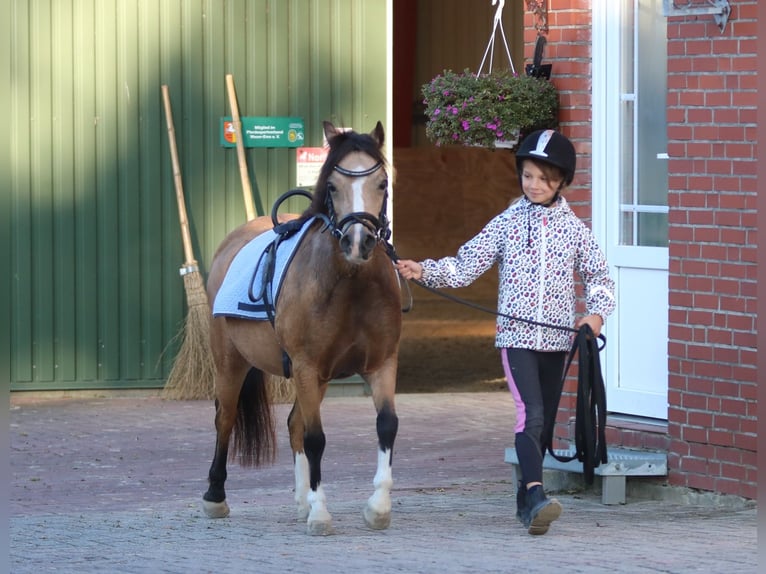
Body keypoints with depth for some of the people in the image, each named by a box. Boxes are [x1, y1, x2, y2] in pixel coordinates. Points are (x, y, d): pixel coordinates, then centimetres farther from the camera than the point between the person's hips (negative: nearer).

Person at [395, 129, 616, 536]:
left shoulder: (574, 229, 5)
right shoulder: (506, 223, 2)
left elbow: (599, 276, 10)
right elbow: (466, 266, 0)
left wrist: (597, 311, -8)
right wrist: (423, 271, -14)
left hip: (557, 339, 3)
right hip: (516, 337, -3)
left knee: (544, 423, 10)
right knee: (531, 415, -19)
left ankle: (526, 500, 22)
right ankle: (537, 497, -31)